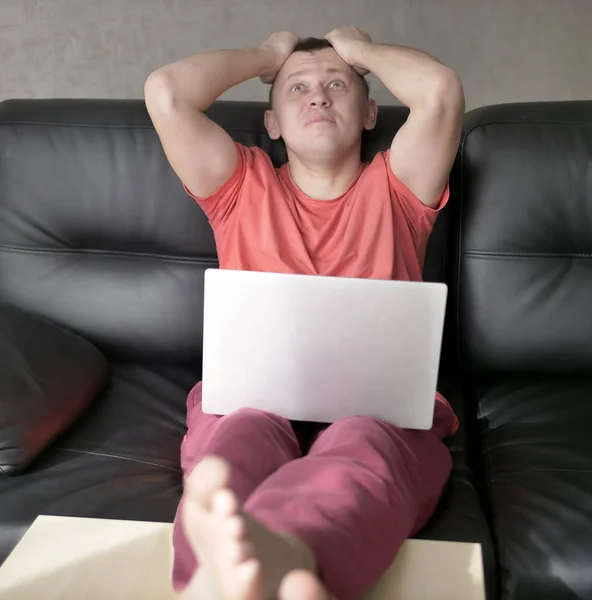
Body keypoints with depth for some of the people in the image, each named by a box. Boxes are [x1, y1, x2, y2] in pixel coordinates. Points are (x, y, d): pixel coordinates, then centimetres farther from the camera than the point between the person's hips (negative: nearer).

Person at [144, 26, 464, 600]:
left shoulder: (392, 188, 24)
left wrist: (358, 48, 26)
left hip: (379, 403, -1)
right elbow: (165, 91, 12)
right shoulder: (244, 186, 26)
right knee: (240, 432, -36)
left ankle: (266, 553, -67)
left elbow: (440, 90, 5)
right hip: (250, 394, 1)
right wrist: (266, 56, 28)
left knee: (361, 446, -37)